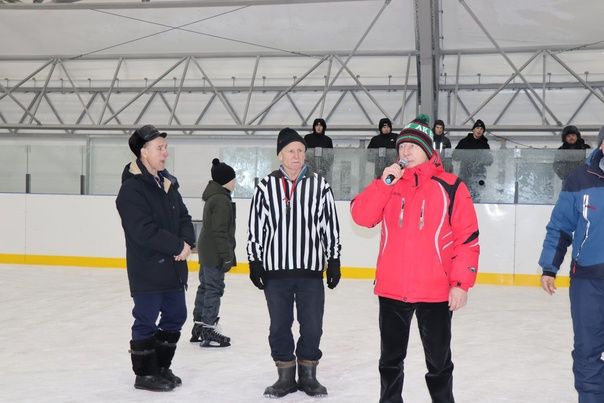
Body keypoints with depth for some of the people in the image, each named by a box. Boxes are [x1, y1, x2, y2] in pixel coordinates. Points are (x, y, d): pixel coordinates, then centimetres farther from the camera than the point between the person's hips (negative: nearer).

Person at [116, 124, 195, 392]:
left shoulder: (168, 184, 12)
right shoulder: (131, 189, -15)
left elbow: (183, 217, 11)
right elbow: (145, 232, -23)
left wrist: (187, 242, -9)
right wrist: (178, 245, -16)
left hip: (173, 268, 8)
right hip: (147, 271, -8)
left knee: (175, 316, 15)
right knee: (146, 322, 2)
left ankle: (161, 367, 30)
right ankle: (145, 374, 15)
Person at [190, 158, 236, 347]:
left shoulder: (214, 197, 14)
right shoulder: (222, 201, -18)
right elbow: (220, 232, -22)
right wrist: (227, 256, -20)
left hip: (207, 251, 10)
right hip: (215, 253, -10)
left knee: (205, 286, 15)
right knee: (214, 289, -5)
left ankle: (199, 325, 24)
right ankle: (208, 331, -1)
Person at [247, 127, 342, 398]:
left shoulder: (319, 185, 1)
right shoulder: (266, 187, 0)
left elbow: (330, 225, 4)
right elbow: (256, 227, 4)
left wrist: (334, 260, 4)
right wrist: (255, 262, 2)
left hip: (311, 270, 0)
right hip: (275, 270, 0)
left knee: (312, 325, 5)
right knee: (279, 326, 8)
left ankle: (308, 375, 22)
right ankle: (285, 376, 22)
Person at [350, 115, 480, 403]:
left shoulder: (451, 187, -4)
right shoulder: (390, 184, 8)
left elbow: (468, 239, -6)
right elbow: (361, 216, -5)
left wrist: (461, 282, -11)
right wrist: (384, 183, -14)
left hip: (436, 292, -3)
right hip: (391, 290, 3)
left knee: (439, 362, 10)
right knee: (391, 359, 16)